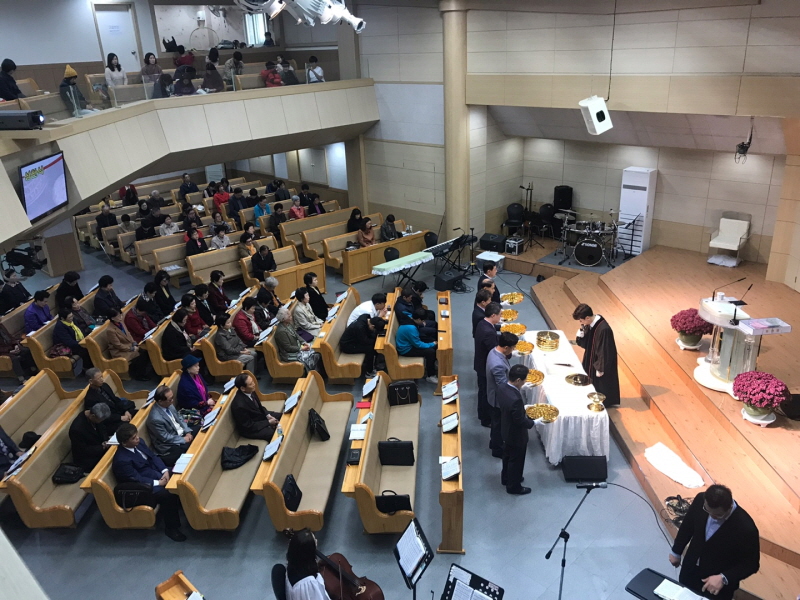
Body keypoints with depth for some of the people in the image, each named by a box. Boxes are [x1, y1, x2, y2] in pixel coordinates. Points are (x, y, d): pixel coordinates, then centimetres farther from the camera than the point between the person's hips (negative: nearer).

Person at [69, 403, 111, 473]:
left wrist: (106, 440, -11)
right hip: (87, 460, -7)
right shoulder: (77, 428, -31)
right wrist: (103, 447, -21)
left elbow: (102, 428, 7)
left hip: (99, 447, 8)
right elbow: (83, 451, -21)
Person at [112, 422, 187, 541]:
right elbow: (137, 480, -23)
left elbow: (153, 457, 6)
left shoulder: (139, 442, -4)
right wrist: (158, 483, -20)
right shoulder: (122, 460, -27)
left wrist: (165, 471, -9)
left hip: (155, 473, 8)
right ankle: (171, 528, -8)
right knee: (168, 495, -27)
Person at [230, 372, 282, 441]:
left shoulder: (250, 391, -14)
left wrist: (268, 415, -8)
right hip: (249, 428, -8)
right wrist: (269, 422, -19)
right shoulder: (240, 405, -36)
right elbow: (249, 426, -24)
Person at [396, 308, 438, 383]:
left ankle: (430, 367, 22)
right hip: (406, 350, -10)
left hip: (409, 344, 10)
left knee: (434, 347, 6)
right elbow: (418, 344, -23)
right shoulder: (411, 328, -32)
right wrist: (431, 344, -12)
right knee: (430, 352, -18)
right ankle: (430, 376, -5)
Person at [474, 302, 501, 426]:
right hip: (487, 367, -9)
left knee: (483, 391, 26)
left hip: (481, 365, 10)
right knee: (487, 393, 10)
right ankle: (487, 420, 28)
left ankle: (482, 414, 45)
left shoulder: (482, 323, -4)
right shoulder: (489, 332, -34)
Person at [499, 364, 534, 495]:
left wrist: (523, 408, 7)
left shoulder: (502, 388, -12)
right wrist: (534, 422, -14)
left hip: (506, 430, 8)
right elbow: (520, 421, -29)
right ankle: (513, 486, 36)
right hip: (516, 435, -8)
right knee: (516, 461, 15)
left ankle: (506, 478, 50)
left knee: (507, 456, 29)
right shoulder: (515, 399, -40)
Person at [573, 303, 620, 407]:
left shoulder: (603, 329, -33)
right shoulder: (590, 324, -6)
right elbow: (584, 343, 1)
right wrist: (582, 330, -16)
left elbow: (604, 351, -26)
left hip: (601, 363, -8)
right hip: (592, 359, 8)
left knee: (600, 384, 11)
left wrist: (600, 369, -18)